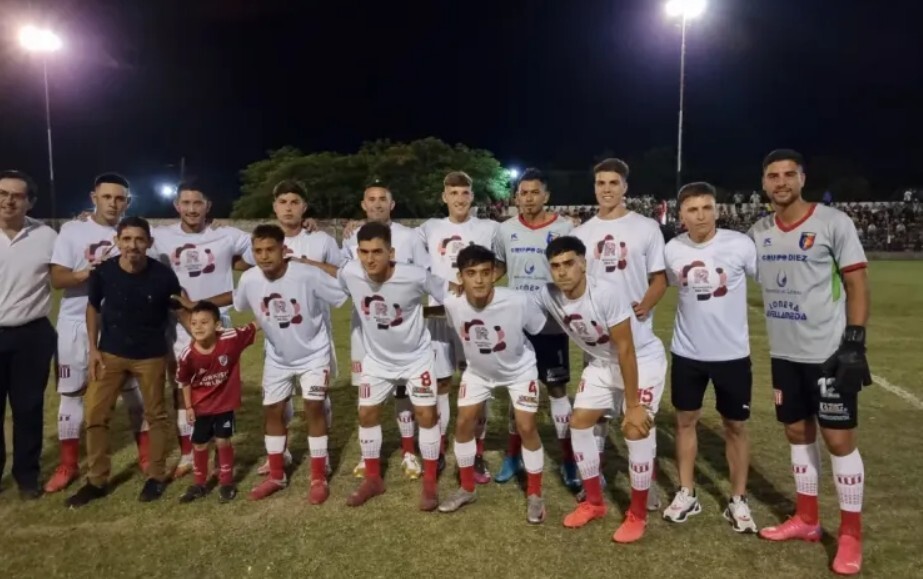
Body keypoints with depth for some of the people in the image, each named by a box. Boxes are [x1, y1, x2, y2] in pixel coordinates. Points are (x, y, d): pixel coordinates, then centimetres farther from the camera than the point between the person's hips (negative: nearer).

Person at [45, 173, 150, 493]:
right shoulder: (72, 230, -3)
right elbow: (57, 279, -9)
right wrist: (88, 274, -26)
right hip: (77, 325, -1)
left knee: (133, 390, 8)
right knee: (72, 393, 7)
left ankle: (146, 455, 22)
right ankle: (68, 466, 20)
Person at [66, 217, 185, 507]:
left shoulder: (163, 275, -17)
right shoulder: (103, 272, -13)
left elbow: (180, 309, -1)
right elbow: (93, 308, 5)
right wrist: (93, 348, 1)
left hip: (151, 355, -1)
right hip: (110, 353, 2)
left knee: (155, 414, 10)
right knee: (95, 414, 4)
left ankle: (156, 476, 25)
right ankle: (97, 480, 20)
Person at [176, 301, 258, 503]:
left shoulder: (231, 339, -25)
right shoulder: (187, 355, -21)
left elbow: (255, 326, -11)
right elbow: (184, 382, -4)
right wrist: (188, 406, 1)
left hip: (225, 402, -1)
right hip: (201, 406, 2)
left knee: (223, 441, 6)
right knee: (199, 444, 14)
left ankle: (226, 483, 27)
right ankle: (199, 484, 35)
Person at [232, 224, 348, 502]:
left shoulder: (308, 275, -28)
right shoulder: (248, 280, -16)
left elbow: (343, 297, -19)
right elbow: (237, 304, 7)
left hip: (313, 354, -4)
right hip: (277, 357, 4)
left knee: (313, 408, -5)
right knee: (272, 411, 10)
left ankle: (319, 478, 10)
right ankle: (276, 475, 28)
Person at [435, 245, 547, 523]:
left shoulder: (519, 302, -37)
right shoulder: (452, 304, -28)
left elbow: (542, 329, -16)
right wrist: (472, 354, 9)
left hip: (519, 369, -3)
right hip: (478, 371, 3)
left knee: (526, 428, -7)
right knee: (463, 424, 2)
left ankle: (535, 495, 15)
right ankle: (467, 488, 24)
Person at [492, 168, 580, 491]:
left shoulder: (563, 229, -7)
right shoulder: (506, 231, 3)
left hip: (552, 324, -3)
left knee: (557, 389, 4)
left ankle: (569, 461, 16)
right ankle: (513, 455, 29)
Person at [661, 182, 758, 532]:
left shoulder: (740, 245, -14)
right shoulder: (672, 250, -5)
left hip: (732, 353, -2)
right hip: (687, 353, 2)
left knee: (735, 426, 10)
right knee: (686, 419, 11)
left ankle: (738, 501, 26)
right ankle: (687, 494, 27)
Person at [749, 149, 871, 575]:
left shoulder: (833, 222, -9)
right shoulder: (759, 232, 6)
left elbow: (857, 284, -9)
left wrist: (854, 343, -15)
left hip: (829, 352, -5)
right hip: (784, 354, 5)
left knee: (839, 439, 1)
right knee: (798, 433, 14)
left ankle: (850, 535, 16)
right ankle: (806, 520, 29)